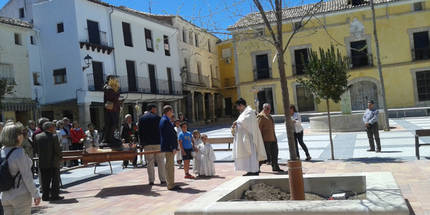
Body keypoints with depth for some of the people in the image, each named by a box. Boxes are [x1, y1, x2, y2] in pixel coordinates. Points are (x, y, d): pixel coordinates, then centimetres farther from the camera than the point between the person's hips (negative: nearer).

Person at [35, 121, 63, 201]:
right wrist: (60, 157, 4)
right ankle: (55, 195, 7)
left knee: (45, 180, 12)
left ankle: (45, 196, 15)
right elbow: (58, 149, -12)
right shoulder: (54, 136, -13)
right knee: (55, 179, 6)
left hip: (42, 162, 5)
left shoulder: (37, 136, 1)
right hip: (53, 162, -5)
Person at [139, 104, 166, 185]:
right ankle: (162, 179, 3)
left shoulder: (141, 118, 8)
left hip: (147, 143, 3)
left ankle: (151, 180, 4)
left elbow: (140, 132, 8)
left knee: (149, 162, 5)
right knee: (160, 161, 4)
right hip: (157, 142, -3)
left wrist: (142, 142, 11)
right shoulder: (157, 118, -3)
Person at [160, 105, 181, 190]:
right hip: (169, 147, -11)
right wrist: (173, 147, -20)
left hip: (169, 147, 11)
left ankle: (171, 184, 19)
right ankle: (170, 185, -1)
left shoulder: (164, 120, 17)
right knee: (169, 166, -6)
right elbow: (169, 135, -21)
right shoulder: (166, 120, -15)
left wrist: (174, 146, 19)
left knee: (170, 166, 13)